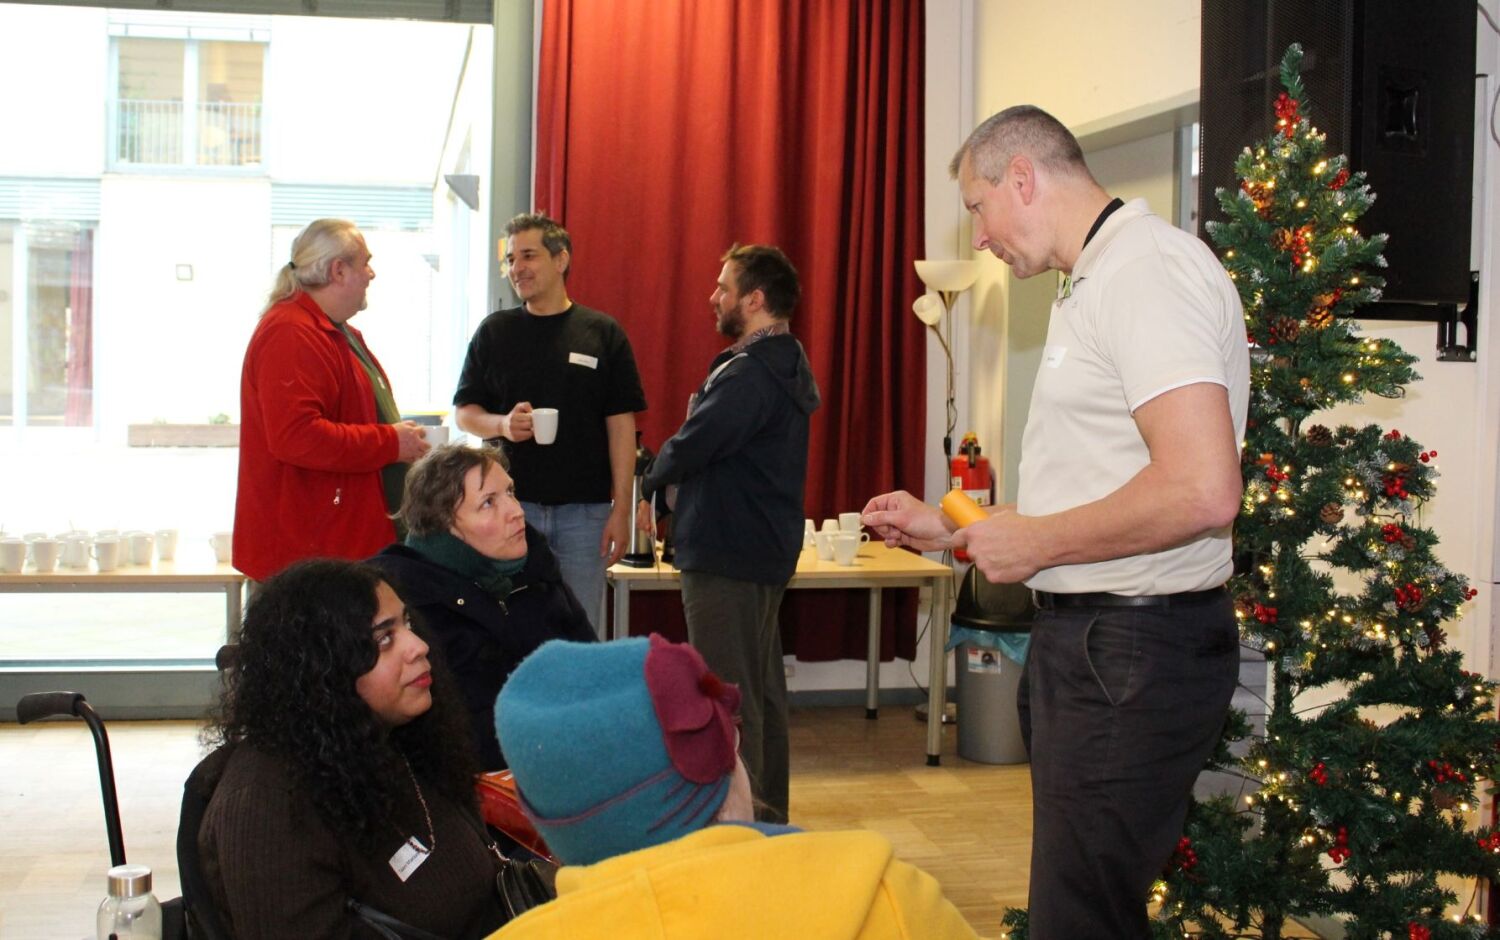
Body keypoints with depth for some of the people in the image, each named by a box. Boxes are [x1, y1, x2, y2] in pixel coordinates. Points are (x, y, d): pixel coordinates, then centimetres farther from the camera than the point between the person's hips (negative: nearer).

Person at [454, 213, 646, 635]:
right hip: (511, 505, 1)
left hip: (584, 510, -1)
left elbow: (621, 426, 1)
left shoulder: (603, 333, 3)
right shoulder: (494, 331, 7)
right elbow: (465, 413, 9)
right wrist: (502, 423, -13)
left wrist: (621, 509, -4)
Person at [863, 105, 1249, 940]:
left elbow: (1201, 490, -27)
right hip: (1089, 641, 11)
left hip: (1133, 651, -11)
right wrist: (948, 532, 18)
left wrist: (1035, 542, -14)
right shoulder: (1093, 284, 19)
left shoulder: (1146, 265, -16)